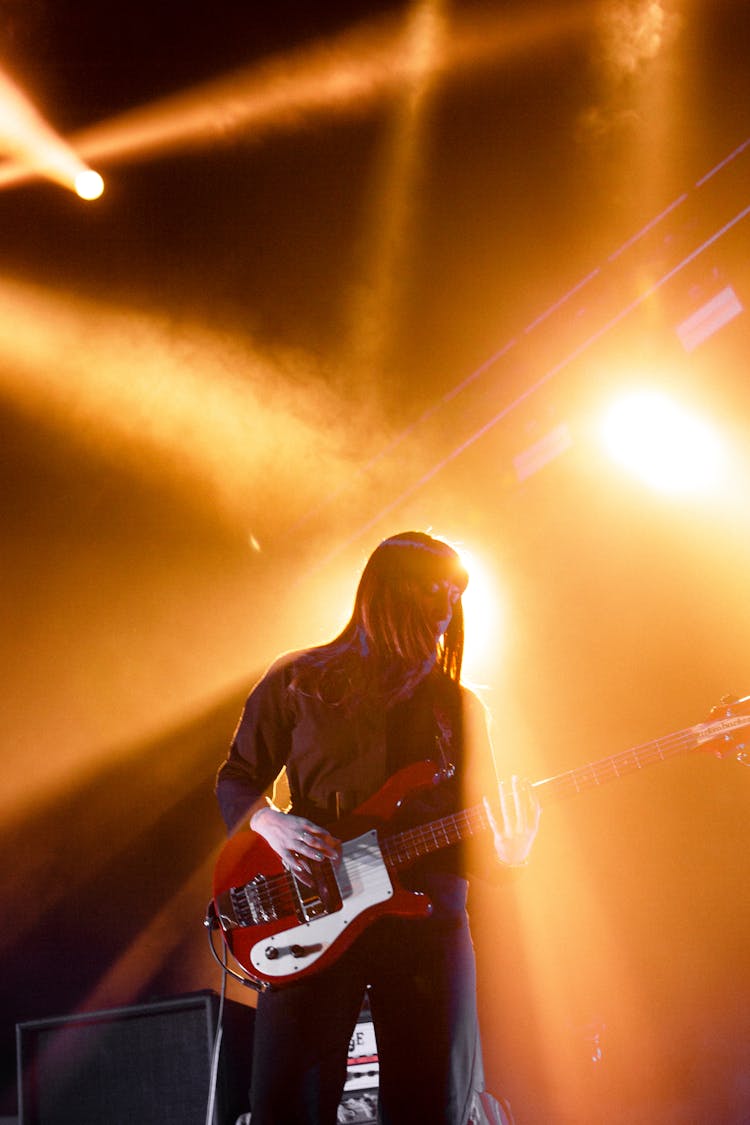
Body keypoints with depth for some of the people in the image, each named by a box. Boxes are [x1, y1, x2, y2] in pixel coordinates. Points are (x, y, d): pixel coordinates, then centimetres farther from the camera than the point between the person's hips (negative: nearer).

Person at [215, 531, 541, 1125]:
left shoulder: (459, 706, 10)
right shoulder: (297, 680, 4)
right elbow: (236, 778, 10)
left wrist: (504, 850, -14)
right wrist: (268, 821, -12)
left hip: (428, 922, 2)